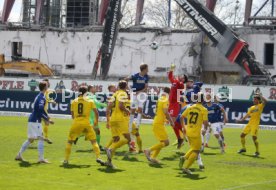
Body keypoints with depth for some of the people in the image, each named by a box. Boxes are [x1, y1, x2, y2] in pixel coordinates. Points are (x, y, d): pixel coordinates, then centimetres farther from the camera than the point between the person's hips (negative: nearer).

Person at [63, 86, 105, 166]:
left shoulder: (73, 102, 8)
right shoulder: (90, 101, 4)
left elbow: (72, 115, 15)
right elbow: (96, 112, 3)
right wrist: (96, 121, 19)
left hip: (76, 123, 1)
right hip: (86, 123, -1)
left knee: (70, 141, 15)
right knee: (93, 141, 8)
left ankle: (66, 160, 12)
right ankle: (98, 157, -7)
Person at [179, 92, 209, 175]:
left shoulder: (190, 108, 6)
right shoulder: (204, 110, -8)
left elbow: (181, 117, 10)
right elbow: (205, 122, -12)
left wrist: (184, 127, 22)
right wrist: (205, 129, 8)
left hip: (188, 132, 6)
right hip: (196, 133, -6)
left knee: (193, 148, 25)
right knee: (196, 151, 6)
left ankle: (184, 158, 2)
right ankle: (185, 167, -2)